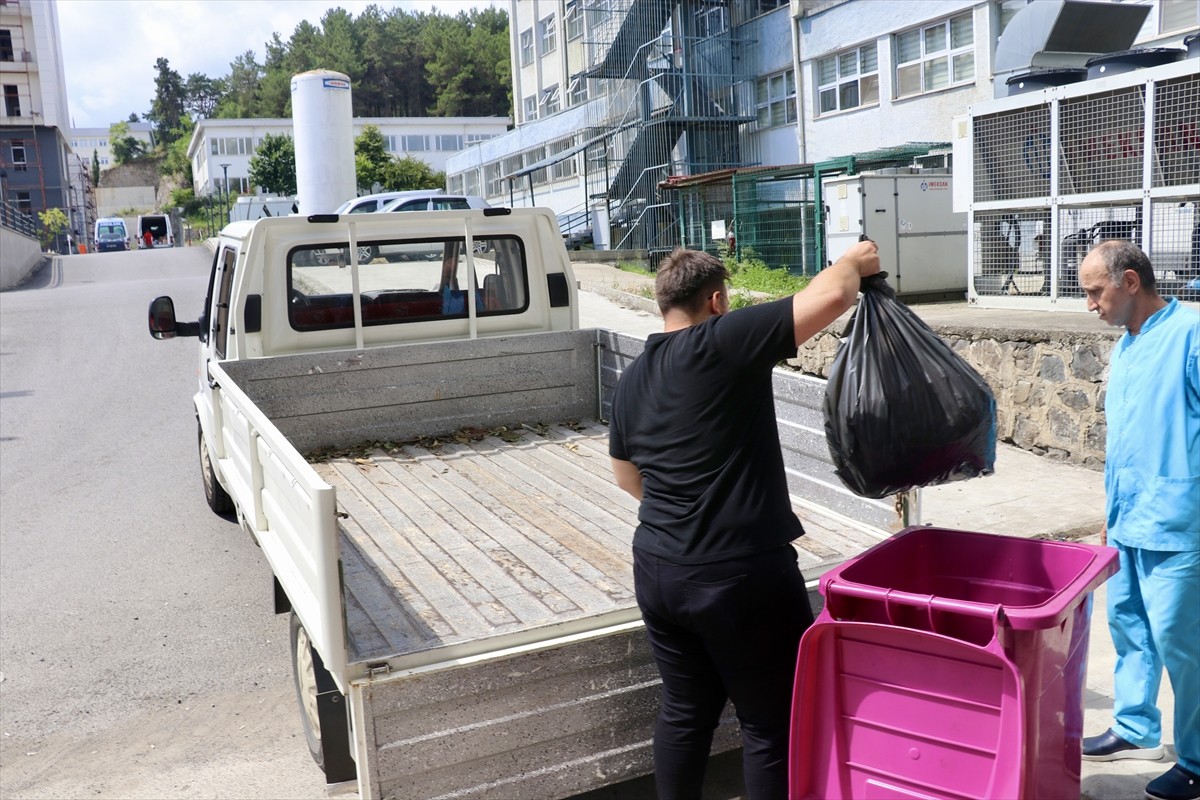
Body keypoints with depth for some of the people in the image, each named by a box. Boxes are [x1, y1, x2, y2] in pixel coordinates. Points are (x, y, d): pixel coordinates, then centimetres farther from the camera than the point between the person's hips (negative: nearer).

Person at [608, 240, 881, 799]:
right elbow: (830, 297, -18)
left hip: (657, 571, 8)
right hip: (739, 575, -7)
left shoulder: (632, 378, 10)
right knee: (772, 720, 8)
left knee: (685, 709, 21)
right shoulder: (723, 342, -13)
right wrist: (855, 261, 3)